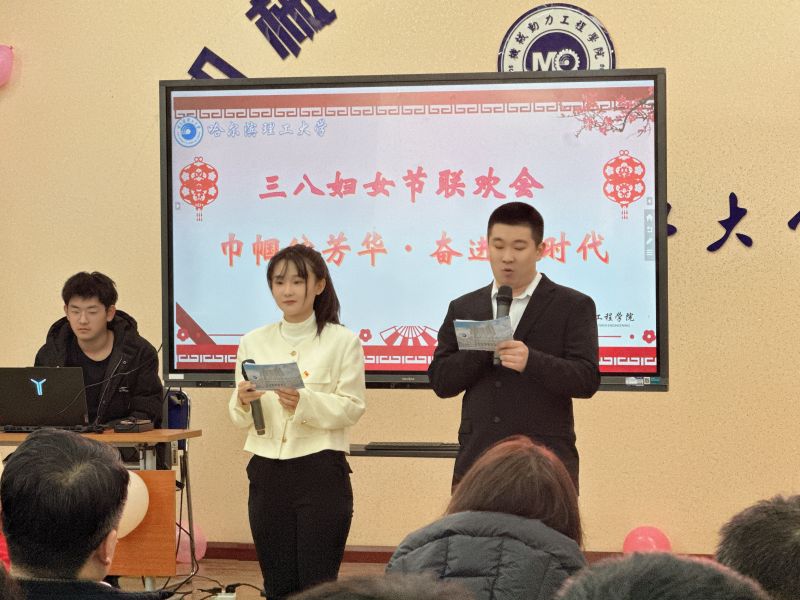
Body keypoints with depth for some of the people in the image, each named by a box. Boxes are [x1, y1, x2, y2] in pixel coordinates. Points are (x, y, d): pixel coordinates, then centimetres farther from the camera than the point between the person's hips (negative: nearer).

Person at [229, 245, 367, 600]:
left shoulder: (343, 341, 0)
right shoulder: (254, 343, 9)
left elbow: (352, 408, -7)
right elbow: (240, 419, 7)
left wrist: (305, 403, -24)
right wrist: (243, 403, -16)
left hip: (321, 471, -3)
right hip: (267, 473, 3)